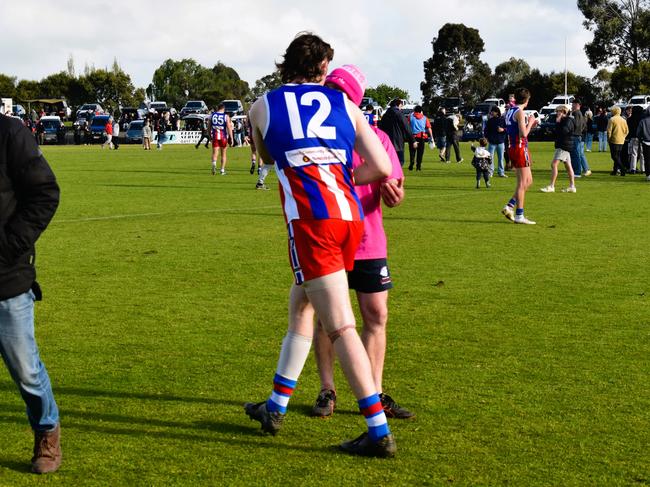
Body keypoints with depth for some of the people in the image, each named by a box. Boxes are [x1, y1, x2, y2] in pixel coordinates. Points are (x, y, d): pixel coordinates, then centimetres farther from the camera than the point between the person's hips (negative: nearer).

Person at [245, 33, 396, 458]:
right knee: (300, 307, 20)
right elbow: (382, 169, 8)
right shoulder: (345, 104, 15)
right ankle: (276, 408, 31)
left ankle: (380, 432, -9)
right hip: (351, 217, 4)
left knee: (340, 326, -5)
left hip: (311, 221, -4)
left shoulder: (263, 106, 11)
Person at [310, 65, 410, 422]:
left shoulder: (376, 138, 1)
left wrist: (395, 194, -23)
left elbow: (392, 190, 0)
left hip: (368, 242, 2)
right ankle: (327, 391, 16)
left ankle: (374, 394, 12)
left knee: (376, 315, 3)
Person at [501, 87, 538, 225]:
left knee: (528, 181, 15)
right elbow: (523, 134, -20)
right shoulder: (520, 113, -14)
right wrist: (530, 122, -5)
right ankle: (519, 215, -3)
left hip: (512, 148, 9)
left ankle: (509, 206, 9)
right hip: (520, 148, -9)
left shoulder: (509, 112, 14)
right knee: (522, 183, -4)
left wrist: (530, 125, 19)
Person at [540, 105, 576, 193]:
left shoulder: (568, 121, -12)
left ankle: (551, 186, -16)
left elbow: (563, 131, -27)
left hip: (563, 146, -11)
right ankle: (572, 186, 14)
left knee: (554, 164, -14)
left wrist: (558, 122, -20)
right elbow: (557, 132, 24)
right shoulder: (564, 120, 18)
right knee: (568, 166, 11)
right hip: (562, 146, 11)